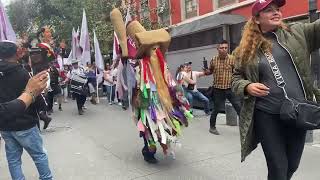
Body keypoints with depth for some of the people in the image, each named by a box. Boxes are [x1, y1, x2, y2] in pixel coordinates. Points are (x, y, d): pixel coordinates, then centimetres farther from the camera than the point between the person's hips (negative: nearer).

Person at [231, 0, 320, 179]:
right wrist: (247, 87, -13)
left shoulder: (298, 32, 5)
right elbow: (236, 77, 8)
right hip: (267, 115, -2)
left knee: (292, 165, 16)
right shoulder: (247, 49, 3)